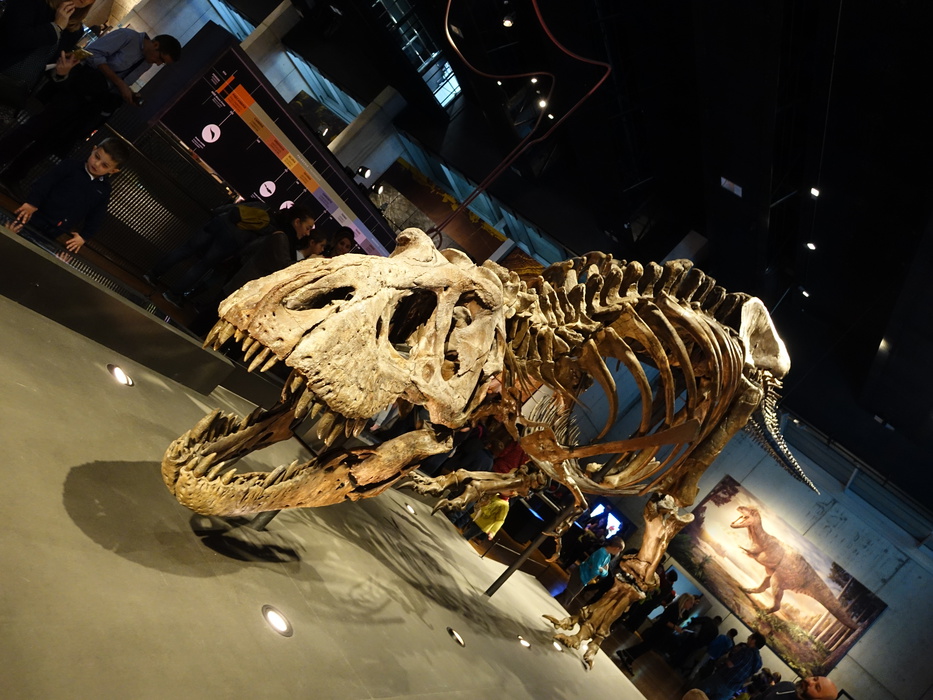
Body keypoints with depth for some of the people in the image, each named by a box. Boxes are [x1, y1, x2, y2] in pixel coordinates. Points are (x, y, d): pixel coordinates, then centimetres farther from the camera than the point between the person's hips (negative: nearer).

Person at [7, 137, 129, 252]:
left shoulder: (104, 190, 8)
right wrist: (32, 203, -21)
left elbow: (96, 217, 10)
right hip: (35, 218, -2)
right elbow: (45, 182, -8)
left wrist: (84, 236, 0)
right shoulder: (71, 166, 0)